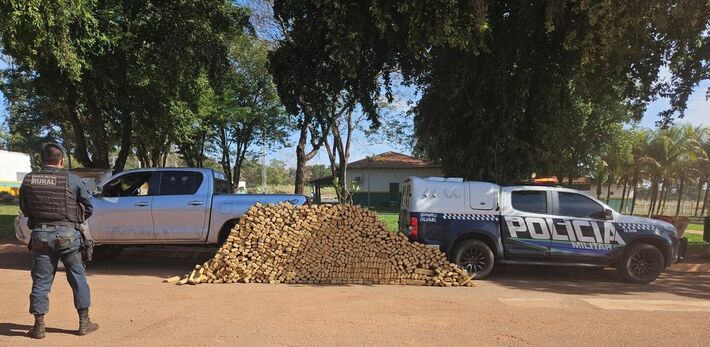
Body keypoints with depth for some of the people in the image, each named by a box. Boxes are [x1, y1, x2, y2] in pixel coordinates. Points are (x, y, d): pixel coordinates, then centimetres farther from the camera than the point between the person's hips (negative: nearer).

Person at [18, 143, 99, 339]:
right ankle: (84, 322, 14)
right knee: (78, 278, 8)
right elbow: (88, 207, -2)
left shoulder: (28, 180, 1)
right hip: (67, 234, -2)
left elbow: (24, 209, 10)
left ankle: (39, 326, 16)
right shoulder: (71, 180, -7)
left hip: (41, 235, 2)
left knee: (41, 281, 11)